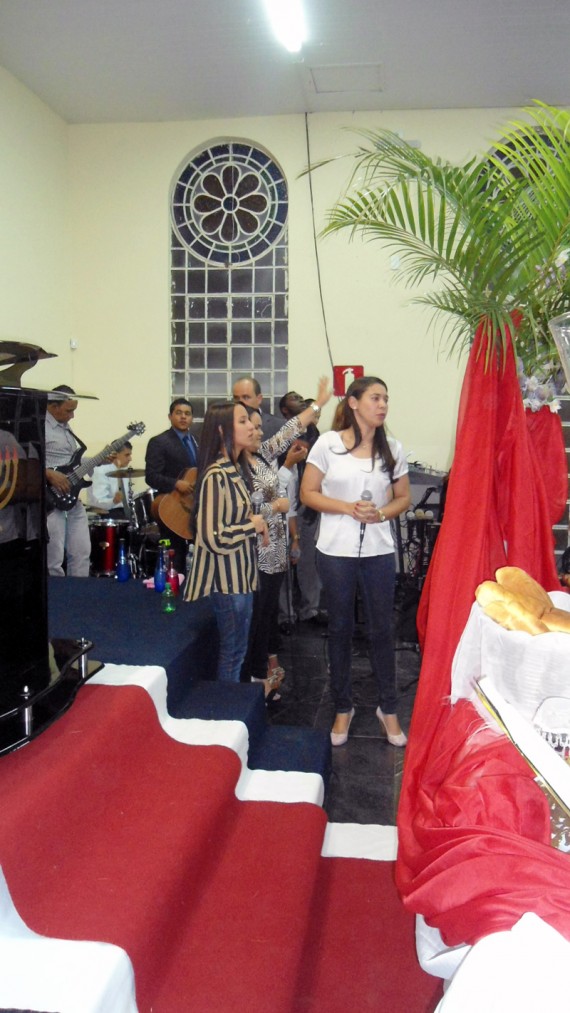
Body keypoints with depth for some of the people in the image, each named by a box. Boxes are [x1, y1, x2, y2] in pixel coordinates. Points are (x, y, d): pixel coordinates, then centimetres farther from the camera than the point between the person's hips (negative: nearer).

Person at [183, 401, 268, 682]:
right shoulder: (216, 476, -21)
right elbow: (213, 537, -27)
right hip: (226, 577, -9)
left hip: (241, 572, 9)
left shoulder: (237, 469, 8)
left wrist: (255, 524, 6)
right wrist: (253, 525, -15)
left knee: (238, 649, 19)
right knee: (231, 651, 5)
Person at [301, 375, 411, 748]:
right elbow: (308, 493, -3)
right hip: (336, 550, -1)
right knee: (340, 629, 11)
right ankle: (343, 707, 28)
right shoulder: (328, 444, -4)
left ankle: (388, 707, 27)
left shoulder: (393, 449, 3)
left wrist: (381, 513, -11)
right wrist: (348, 508, -16)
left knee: (382, 630, 10)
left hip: (379, 552, 2)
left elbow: (403, 497, 10)